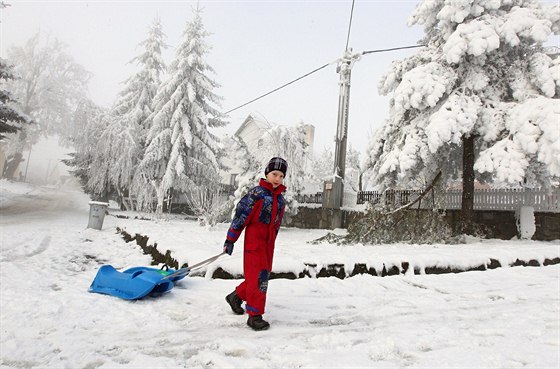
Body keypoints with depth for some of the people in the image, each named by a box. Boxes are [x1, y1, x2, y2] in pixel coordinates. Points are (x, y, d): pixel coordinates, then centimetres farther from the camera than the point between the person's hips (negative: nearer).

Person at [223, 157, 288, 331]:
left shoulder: (280, 199, 11)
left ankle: (237, 296, 33)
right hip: (254, 237, -7)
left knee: (263, 275, 13)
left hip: (268, 241, 7)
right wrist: (230, 239, -11)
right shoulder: (257, 193, -10)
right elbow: (241, 214, -11)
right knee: (258, 276, -7)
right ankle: (254, 315, 4)